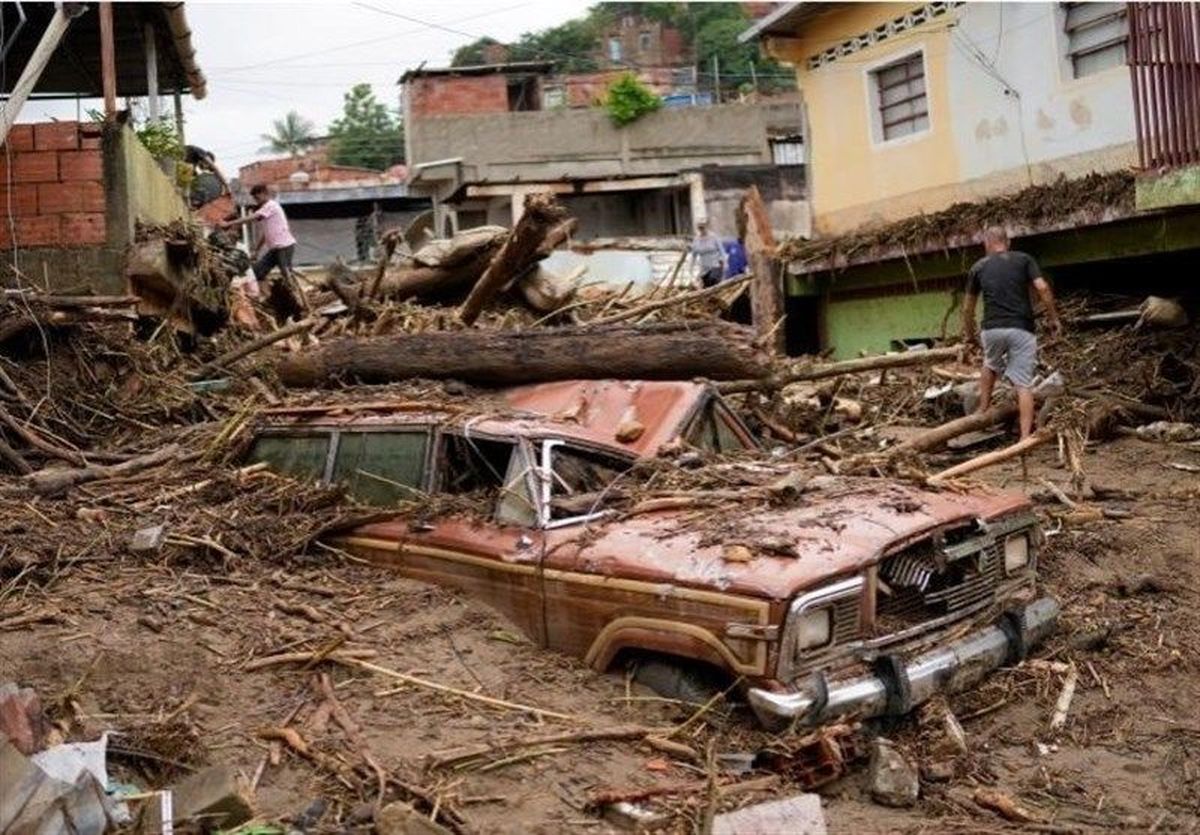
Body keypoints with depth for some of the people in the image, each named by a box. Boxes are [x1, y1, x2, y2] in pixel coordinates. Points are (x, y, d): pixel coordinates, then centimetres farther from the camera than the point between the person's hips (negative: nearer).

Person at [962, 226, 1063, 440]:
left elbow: (968, 306, 20)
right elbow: (1043, 288, -4)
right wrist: (1054, 318, 5)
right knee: (1023, 385, 1)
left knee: (990, 366, 32)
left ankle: (983, 411, 28)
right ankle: (1025, 436, -6)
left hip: (992, 330, 1)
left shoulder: (978, 267, 13)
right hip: (1022, 330, -1)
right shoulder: (1023, 260, 9)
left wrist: (969, 333, 34)